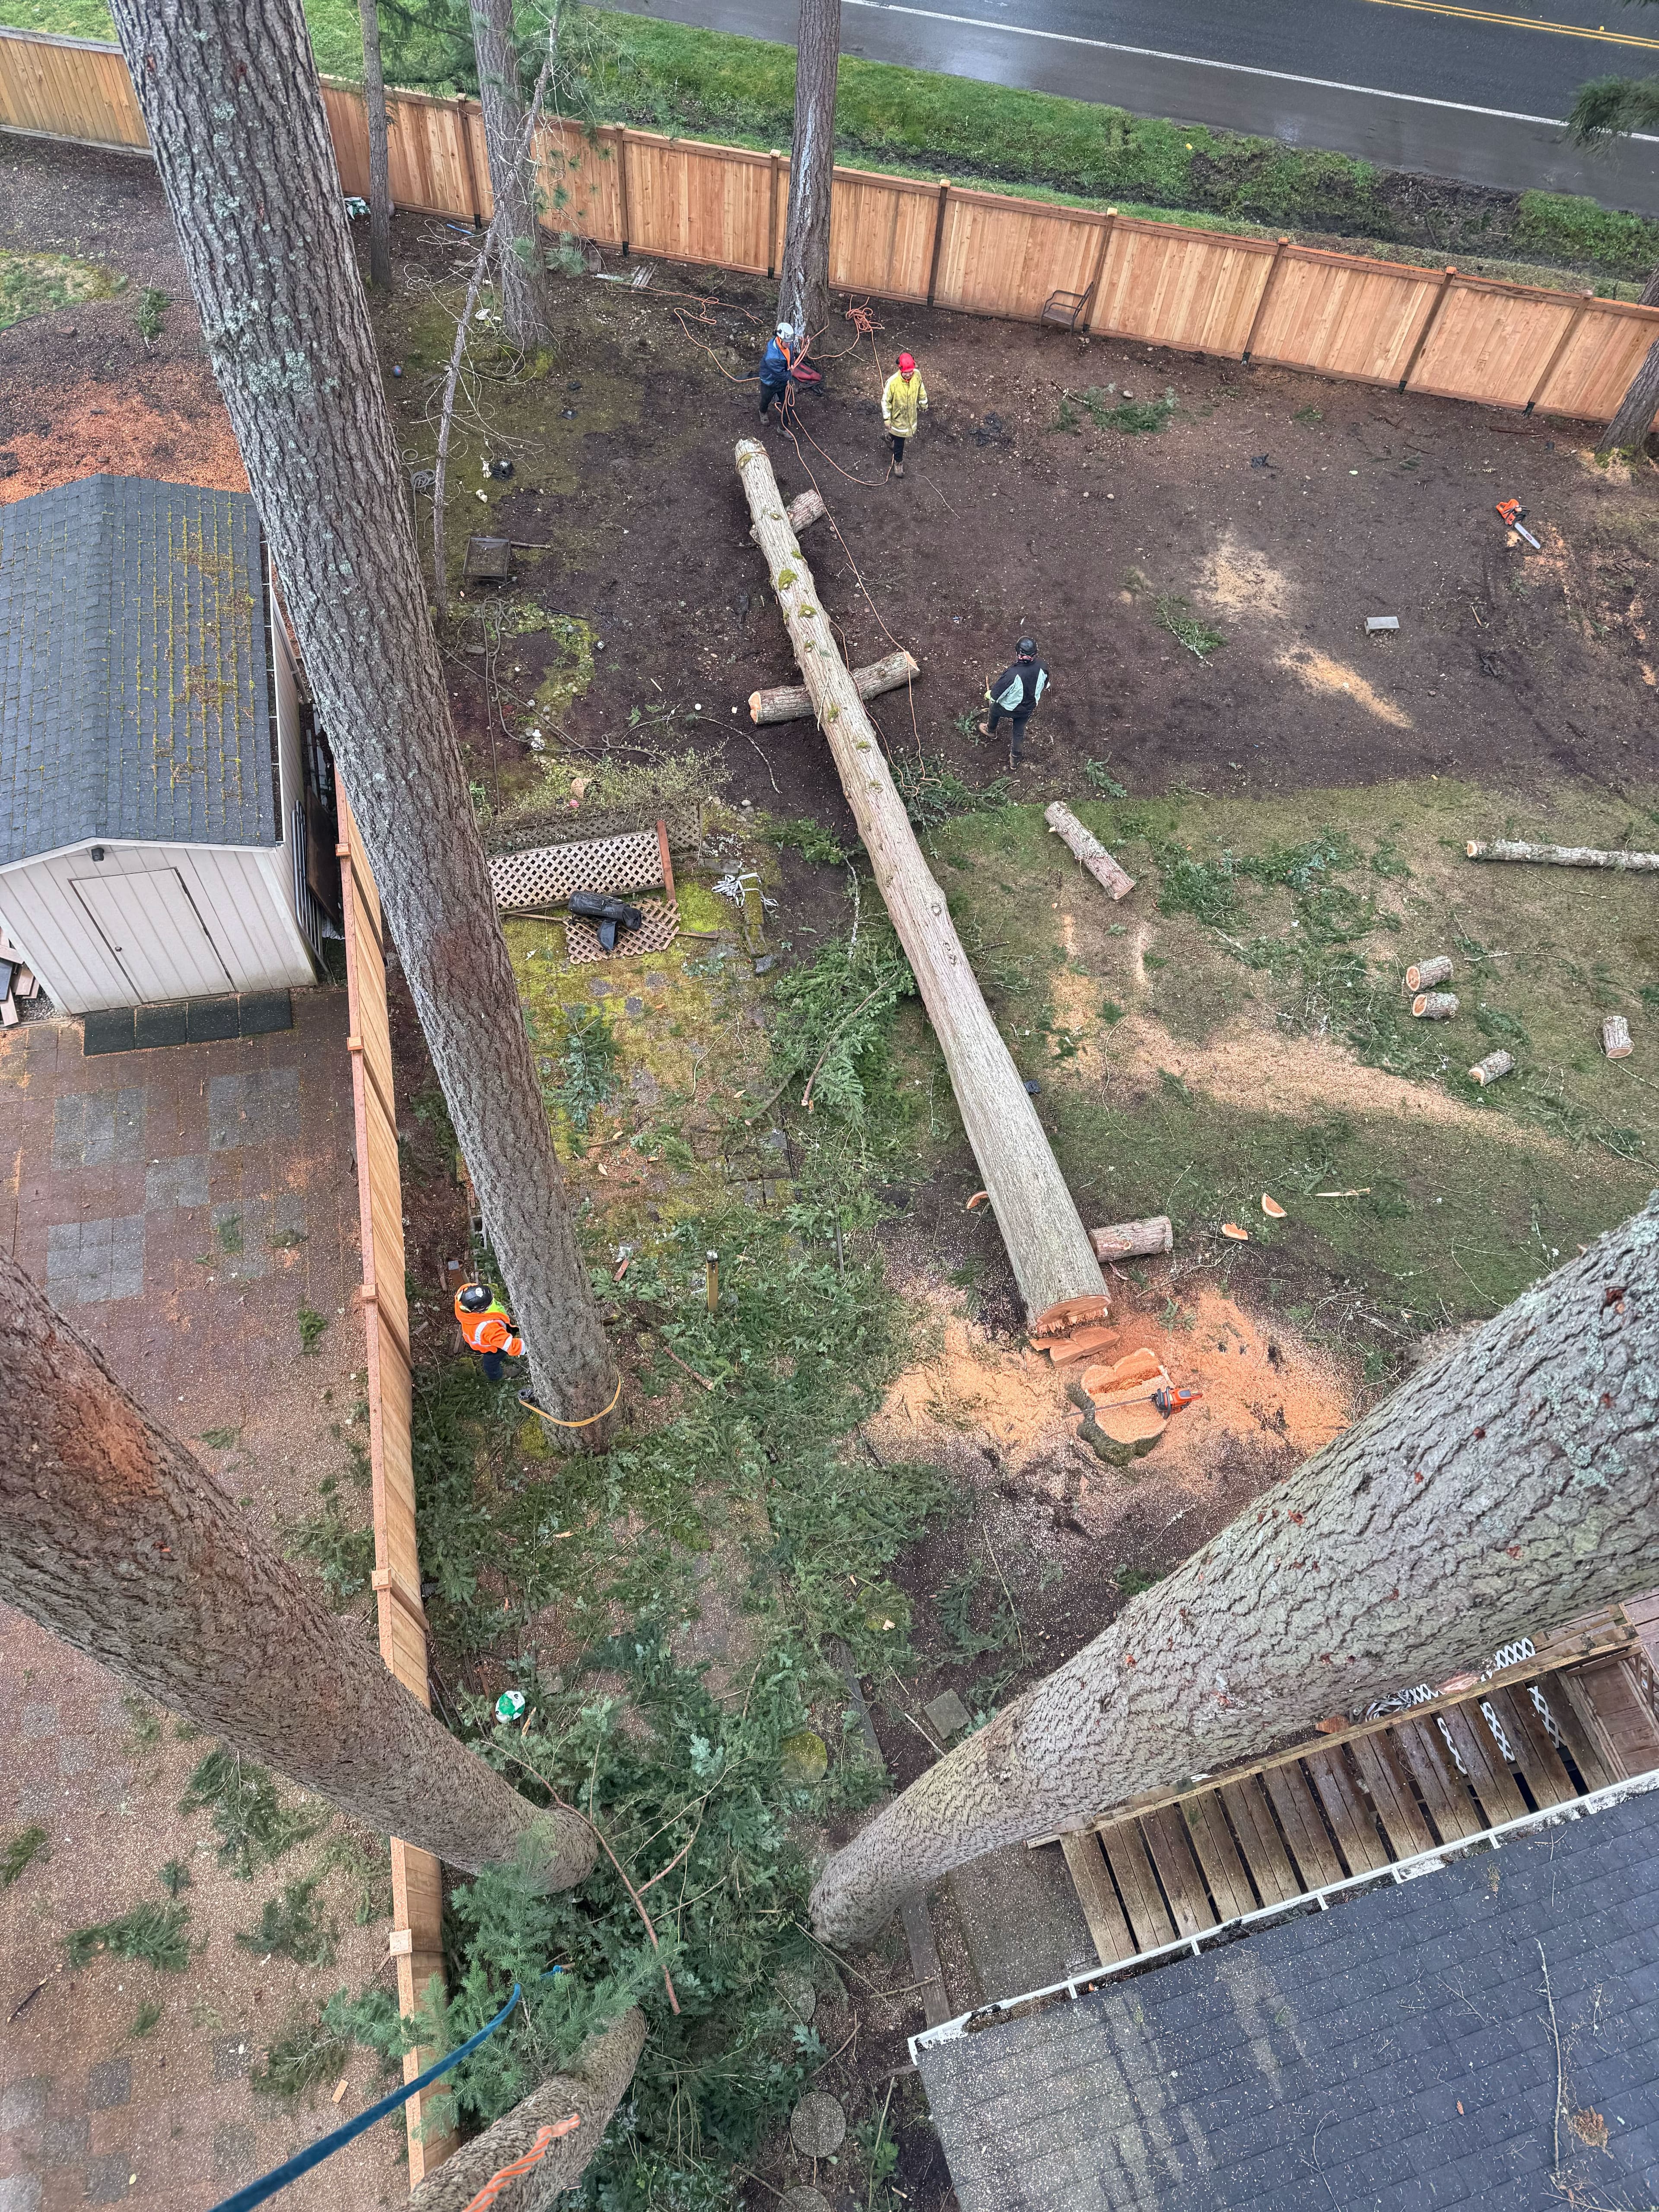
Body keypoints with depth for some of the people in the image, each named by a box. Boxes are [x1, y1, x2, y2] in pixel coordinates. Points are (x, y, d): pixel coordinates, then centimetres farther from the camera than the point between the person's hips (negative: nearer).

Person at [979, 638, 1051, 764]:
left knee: (994, 711, 32)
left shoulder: (1012, 674, -43)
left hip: (1009, 708, -3)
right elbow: (1045, 685, -3)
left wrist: (988, 694, -4)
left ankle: (991, 731, 62)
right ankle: (1015, 760, 45)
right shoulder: (1041, 667, -27)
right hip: (1028, 708, 3)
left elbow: (995, 695, -28)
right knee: (1019, 732, 27)